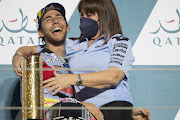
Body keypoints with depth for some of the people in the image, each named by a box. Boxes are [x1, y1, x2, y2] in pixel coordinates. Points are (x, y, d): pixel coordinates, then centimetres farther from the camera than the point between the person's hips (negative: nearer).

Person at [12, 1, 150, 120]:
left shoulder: (120, 42, 11)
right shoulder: (73, 45, 23)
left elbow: (113, 77, -7)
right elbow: (30, 50, 28)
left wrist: (73, 79, -15)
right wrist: (18, 57, 4)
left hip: (114, 105, -3)